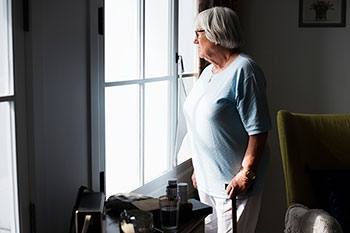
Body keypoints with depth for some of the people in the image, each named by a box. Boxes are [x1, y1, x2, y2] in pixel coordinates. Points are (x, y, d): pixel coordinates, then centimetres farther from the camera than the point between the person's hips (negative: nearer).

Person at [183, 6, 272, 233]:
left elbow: (258, 130, -19)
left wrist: (246, 174, -20)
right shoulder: (207, 72, 12)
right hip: (206, 178, 8)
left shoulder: (243, 70, -16)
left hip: (234, 181, -8)